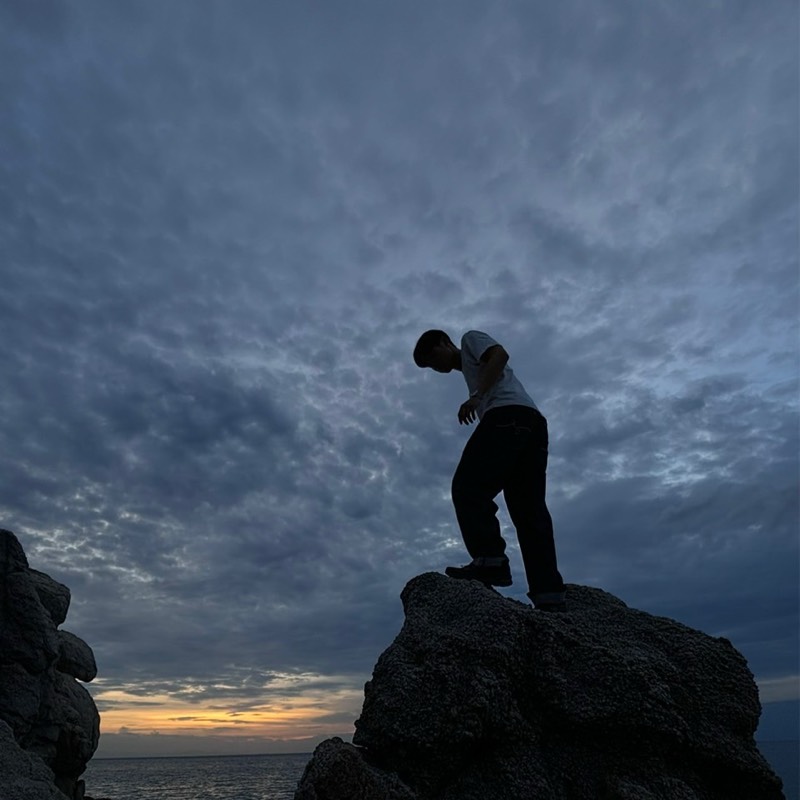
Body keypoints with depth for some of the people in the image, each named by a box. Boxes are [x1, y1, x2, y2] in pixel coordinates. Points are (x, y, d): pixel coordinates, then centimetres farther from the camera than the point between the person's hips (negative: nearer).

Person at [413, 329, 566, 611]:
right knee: (528, 508, -2)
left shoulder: (471, 339, 20)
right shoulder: (473, 371, 41)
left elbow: (500, 355, -1)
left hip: (508, 415, -9)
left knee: (468, 488, -14)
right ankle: (549, 593, -9)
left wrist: (476, 396, -13)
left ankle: (489, 559, -25)